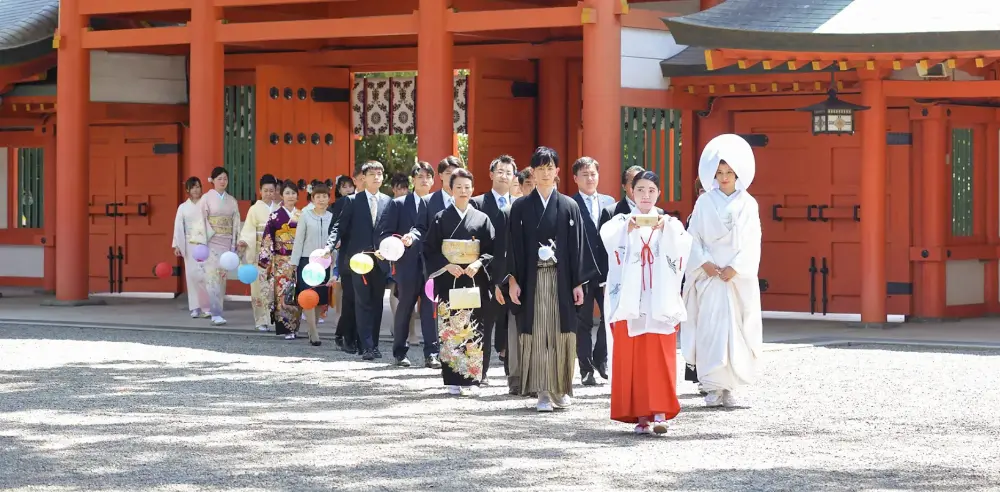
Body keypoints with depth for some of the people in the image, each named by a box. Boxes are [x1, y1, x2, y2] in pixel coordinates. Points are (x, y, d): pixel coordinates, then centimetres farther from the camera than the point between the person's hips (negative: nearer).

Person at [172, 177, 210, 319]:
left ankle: (206, 307, -4)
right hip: (190, 244, 2)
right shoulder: (183, 207, 10)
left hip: (205, 244, -2)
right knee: (192, 274, -1)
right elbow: (178, 227, 5)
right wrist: (177, 245, -5)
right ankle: (195, 307, 4)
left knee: (205, 275, -9)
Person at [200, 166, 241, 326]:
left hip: (226, 242, 4)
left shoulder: (232, 201, 12)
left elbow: (236, 223, 10)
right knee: (213, 277, -11)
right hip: (211, 242, -4)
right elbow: (201, 221, -3)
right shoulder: (206, 198, 1)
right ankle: (216, 314, -15)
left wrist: (234, 245, 3)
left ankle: (217, 311, 12)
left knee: (222, 277, 5)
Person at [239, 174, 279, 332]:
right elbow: (249, 230, -3)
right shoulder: (255, 209, 2)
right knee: (261, 285, -5)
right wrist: (243, 242, -20)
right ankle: (262, 320, 0)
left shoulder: (279, 209, 10)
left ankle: (274, 317, 6)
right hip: (260, 252, -2)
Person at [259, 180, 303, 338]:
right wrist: (266, 262, -6)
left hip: (299, 261, 3)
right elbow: (267, 240, -2)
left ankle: (294, 327, 10)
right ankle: (285, 327, -4)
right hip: (281, 262, -3)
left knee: (297, 295, 2)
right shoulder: (275, 216, 0)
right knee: (283, 294, -8)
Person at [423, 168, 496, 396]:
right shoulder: (441, 219, 6)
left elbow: (492, 250, 6)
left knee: (474, 331, -3)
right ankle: (454, 381, -3)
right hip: (449, 282, -1)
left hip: (475, 281, 1)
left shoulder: (482, 219, 9)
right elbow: (429, 250, 3)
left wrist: (479, 264, -12)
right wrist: (447, 265, -12)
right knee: (450, 330, -5)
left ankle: (468, 378, 2)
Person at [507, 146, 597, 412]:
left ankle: (561, 389, 13)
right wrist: (513, 280, -5)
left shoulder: (569, 206, 7)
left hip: (561, 279, 1)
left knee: (562, 334, 2)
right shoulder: (520, 207, 6)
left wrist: (578, 283, 0)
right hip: (532, 280, -1)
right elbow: (514, 246, 4)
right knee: (537, 334, -3)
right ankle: (544, 392, -2)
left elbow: (577, 245, 5)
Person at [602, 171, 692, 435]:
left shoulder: (670, 223, 13)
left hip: (660, 301, 0)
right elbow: (608, 237, -12)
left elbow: (682, 247, -8)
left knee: (660, 357, -7)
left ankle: (660, 413, -9)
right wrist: (627, 228, -30)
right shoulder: (621, 222, 11)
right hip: (630, 300, 0)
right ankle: (641, 415, 1)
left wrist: (666, 229, -24)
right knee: (632, 358, -2)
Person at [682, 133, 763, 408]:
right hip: (710, 276, 0)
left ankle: (729, 388, 3)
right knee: (711, 329, -8)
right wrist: (705, 263, -11)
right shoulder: (705, 203, 5)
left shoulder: (747, 204, 5)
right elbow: (693, 237, 3)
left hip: (739, 277, 1)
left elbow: (752, 242, 0)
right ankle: (714, 388, -6)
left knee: (737, 331, -2)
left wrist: (735, 268, -11)